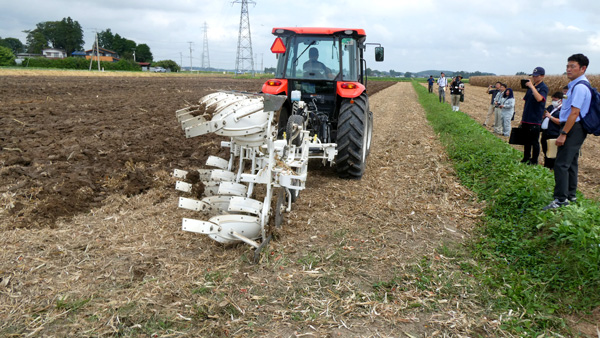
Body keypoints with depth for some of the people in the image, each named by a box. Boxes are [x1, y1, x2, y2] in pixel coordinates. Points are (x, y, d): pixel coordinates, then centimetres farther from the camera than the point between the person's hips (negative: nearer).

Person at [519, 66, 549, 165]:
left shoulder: (543, 88, -8)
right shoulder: (531, 87, 15)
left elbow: (539, 98, -30)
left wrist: (532, 86, -26)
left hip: (535, 120, -7)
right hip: (526, 119, 7)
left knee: (534, 142, 1)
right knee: (526, 141, 15)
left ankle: (534, 161, 9)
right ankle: (526, 158, 26)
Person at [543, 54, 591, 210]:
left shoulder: (579, 87, -19)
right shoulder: (577, 85, 13)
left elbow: (574, 113, -23)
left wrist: (563, 134, -23)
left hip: (573, 128, -11)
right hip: (576, 129, 11)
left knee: (561, 164, -11)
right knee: (571, 163, 18)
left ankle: (561, 199, -8)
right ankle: (571, 195, 29)